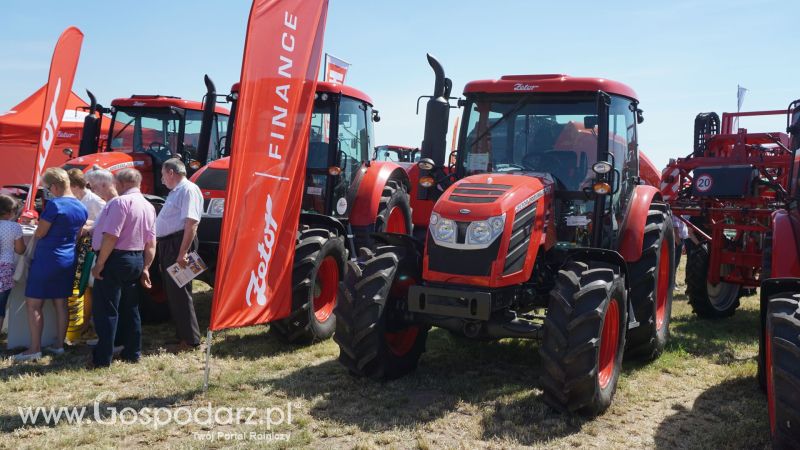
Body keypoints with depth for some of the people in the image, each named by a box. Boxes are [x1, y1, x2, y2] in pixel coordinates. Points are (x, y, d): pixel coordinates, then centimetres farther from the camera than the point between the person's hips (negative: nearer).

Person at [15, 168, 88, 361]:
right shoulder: (82, 208, 6)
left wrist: (40, 224, 7)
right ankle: (59, 345, 18)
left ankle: (35, 349, 2)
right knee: (61, 303, 13)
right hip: (68, 260, 8)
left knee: (33, 304, 1)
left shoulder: (54, 204, -17)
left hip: (46, 260, -7)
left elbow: (39, 233, -13)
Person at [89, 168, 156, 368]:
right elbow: (151, 243, 12)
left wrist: (100, 263, -17)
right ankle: (132, 352, 23)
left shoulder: (120, 202, -15)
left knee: (106, 310, -3)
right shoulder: (148, 206, 12)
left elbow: (111, 236, -22)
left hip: (116, 259, -9)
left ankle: (103, 358, 0)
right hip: (136, 260, 9)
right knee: (130, 308, 16)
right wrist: (145, 267, 16)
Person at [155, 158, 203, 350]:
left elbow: (191, 223, -23)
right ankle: (180, 332, 26)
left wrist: (182, 253, -27)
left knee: (179, 292, -7)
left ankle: (190, 339, -1)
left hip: (178, 243, -10)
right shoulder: (175, 191, 19)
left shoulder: (188, 190, -13)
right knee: (171, 291, 15)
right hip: (167, 244, 10)